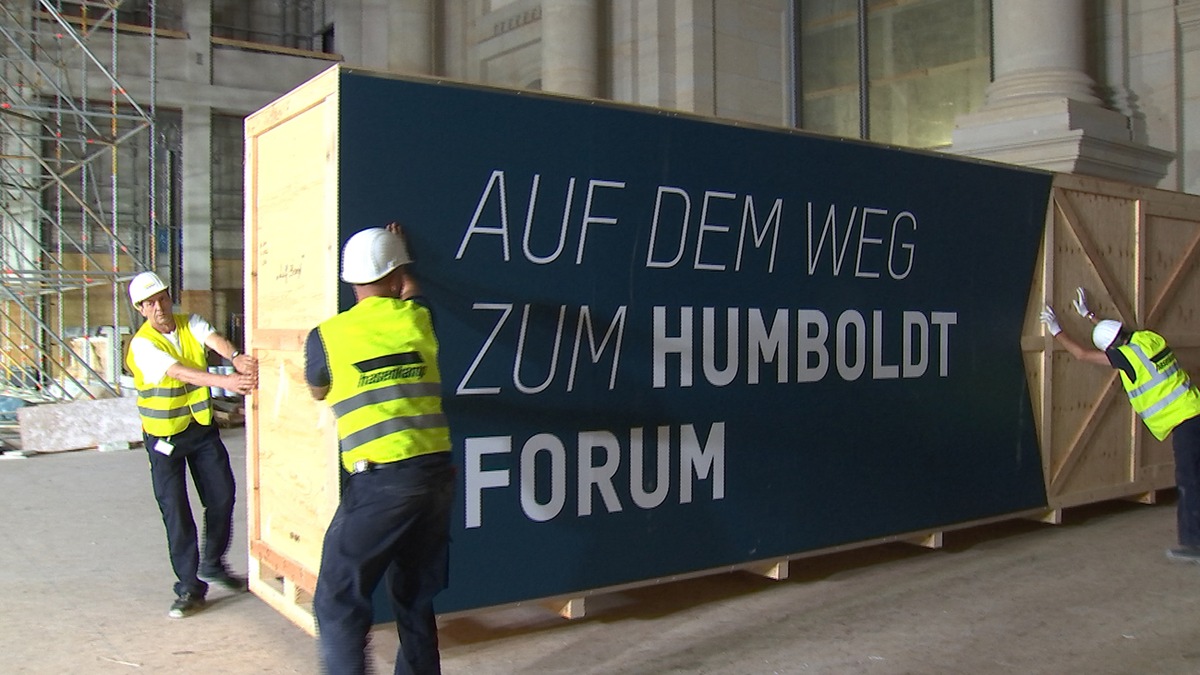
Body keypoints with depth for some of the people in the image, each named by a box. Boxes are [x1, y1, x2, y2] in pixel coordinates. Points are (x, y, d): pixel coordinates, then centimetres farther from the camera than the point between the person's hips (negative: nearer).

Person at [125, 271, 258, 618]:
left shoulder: (191, 324, -1)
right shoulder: (142, 344, -15)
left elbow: (215, 340, -21)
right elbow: (179, 373, -30)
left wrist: (236, 357, -45)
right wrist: (226, 381, -45)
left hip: (202, 427, 4)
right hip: (165, 436, -4)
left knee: (222, 497, 6)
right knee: (175, 509, -1)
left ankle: (213, 564, 28)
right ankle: (189, 587, 9)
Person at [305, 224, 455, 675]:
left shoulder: (327, 335, -1)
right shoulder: (418, 318, 8)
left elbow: (318, 392, 20)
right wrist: (400, 258, 53)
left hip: (379, 482, -4)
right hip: (436, 473, 5)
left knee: (339, 603, 5)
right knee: (415, 598, 19)